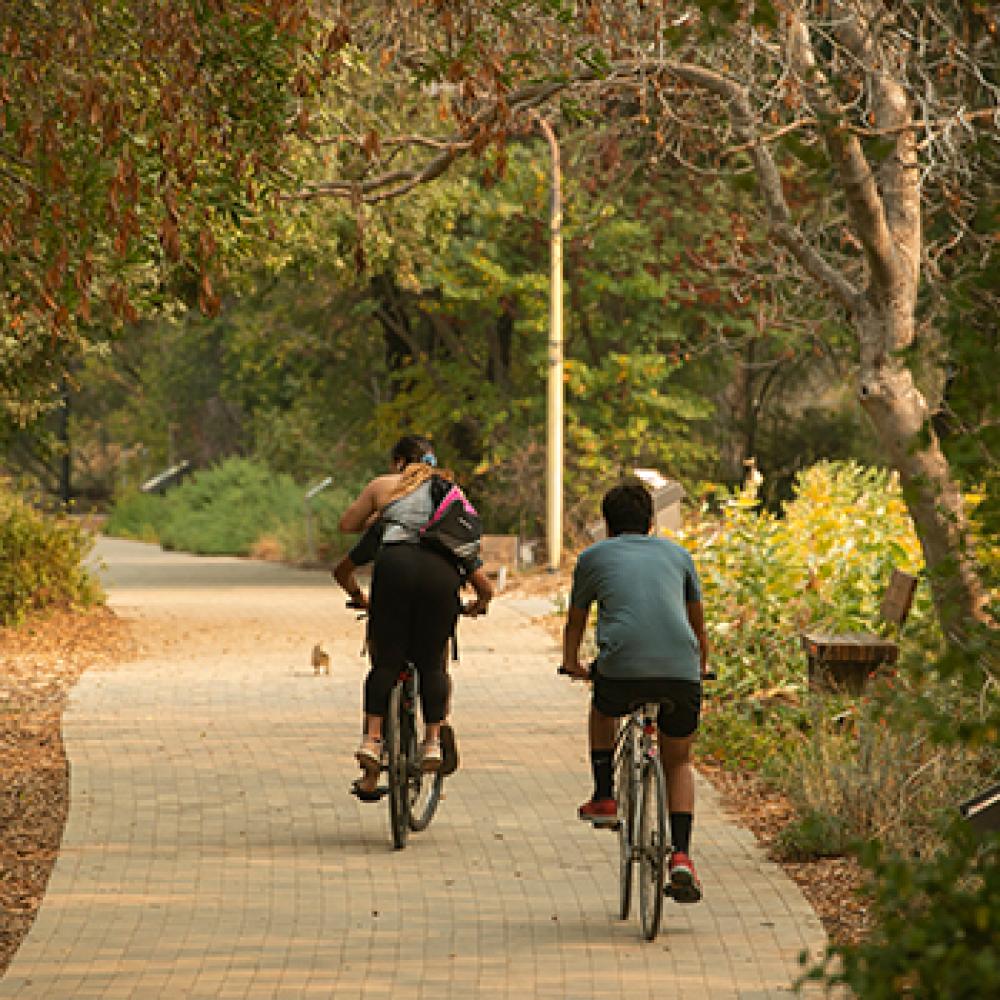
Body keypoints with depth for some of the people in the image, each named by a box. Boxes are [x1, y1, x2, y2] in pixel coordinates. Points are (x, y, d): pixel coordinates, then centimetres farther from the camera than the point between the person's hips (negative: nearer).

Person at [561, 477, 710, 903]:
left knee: (603, 708, 35)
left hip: (621, 665, -1)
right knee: (678, 761, 20)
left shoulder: (593, 557, 20)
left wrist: (571, 663, 55)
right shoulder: (677, 554, 24)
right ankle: (681, 857, 5)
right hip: (681, 669, 1)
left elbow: (575, 622, 35)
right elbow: (698, 624, 36)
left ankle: (604, 799, 31)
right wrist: (701, 667, 54)